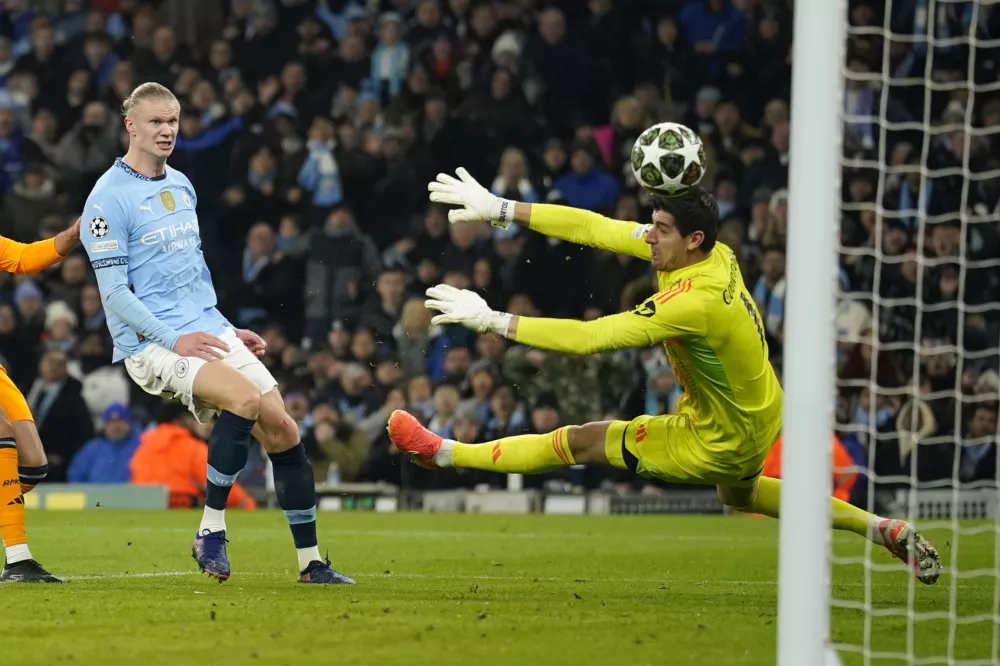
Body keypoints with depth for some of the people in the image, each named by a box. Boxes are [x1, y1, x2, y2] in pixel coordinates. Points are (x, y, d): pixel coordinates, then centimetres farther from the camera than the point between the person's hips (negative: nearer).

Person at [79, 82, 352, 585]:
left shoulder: (180, 185, 16)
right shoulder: (109, 197, -8)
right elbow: (114, 293, -13)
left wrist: (226, 331, 21)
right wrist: (174, 340, -19)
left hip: (208, 331, 7)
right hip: (151, 344, -7)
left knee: (282, 429, -4)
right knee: (246, 398, -30)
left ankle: (311, 563, 6)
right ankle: (210, 532, -17)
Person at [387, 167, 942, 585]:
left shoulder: (693, 302, -35)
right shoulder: (712, 252, -12)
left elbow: (587, 338, -38)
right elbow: (595, 228, -9)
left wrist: (493, 320, -32)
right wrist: (502, 210, -12)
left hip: (717, 442, -9)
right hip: (760, 415, 9)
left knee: (580, 442, -4)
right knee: (739, 495, 37)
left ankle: (442, 452, 7)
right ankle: (888, 531, 39)